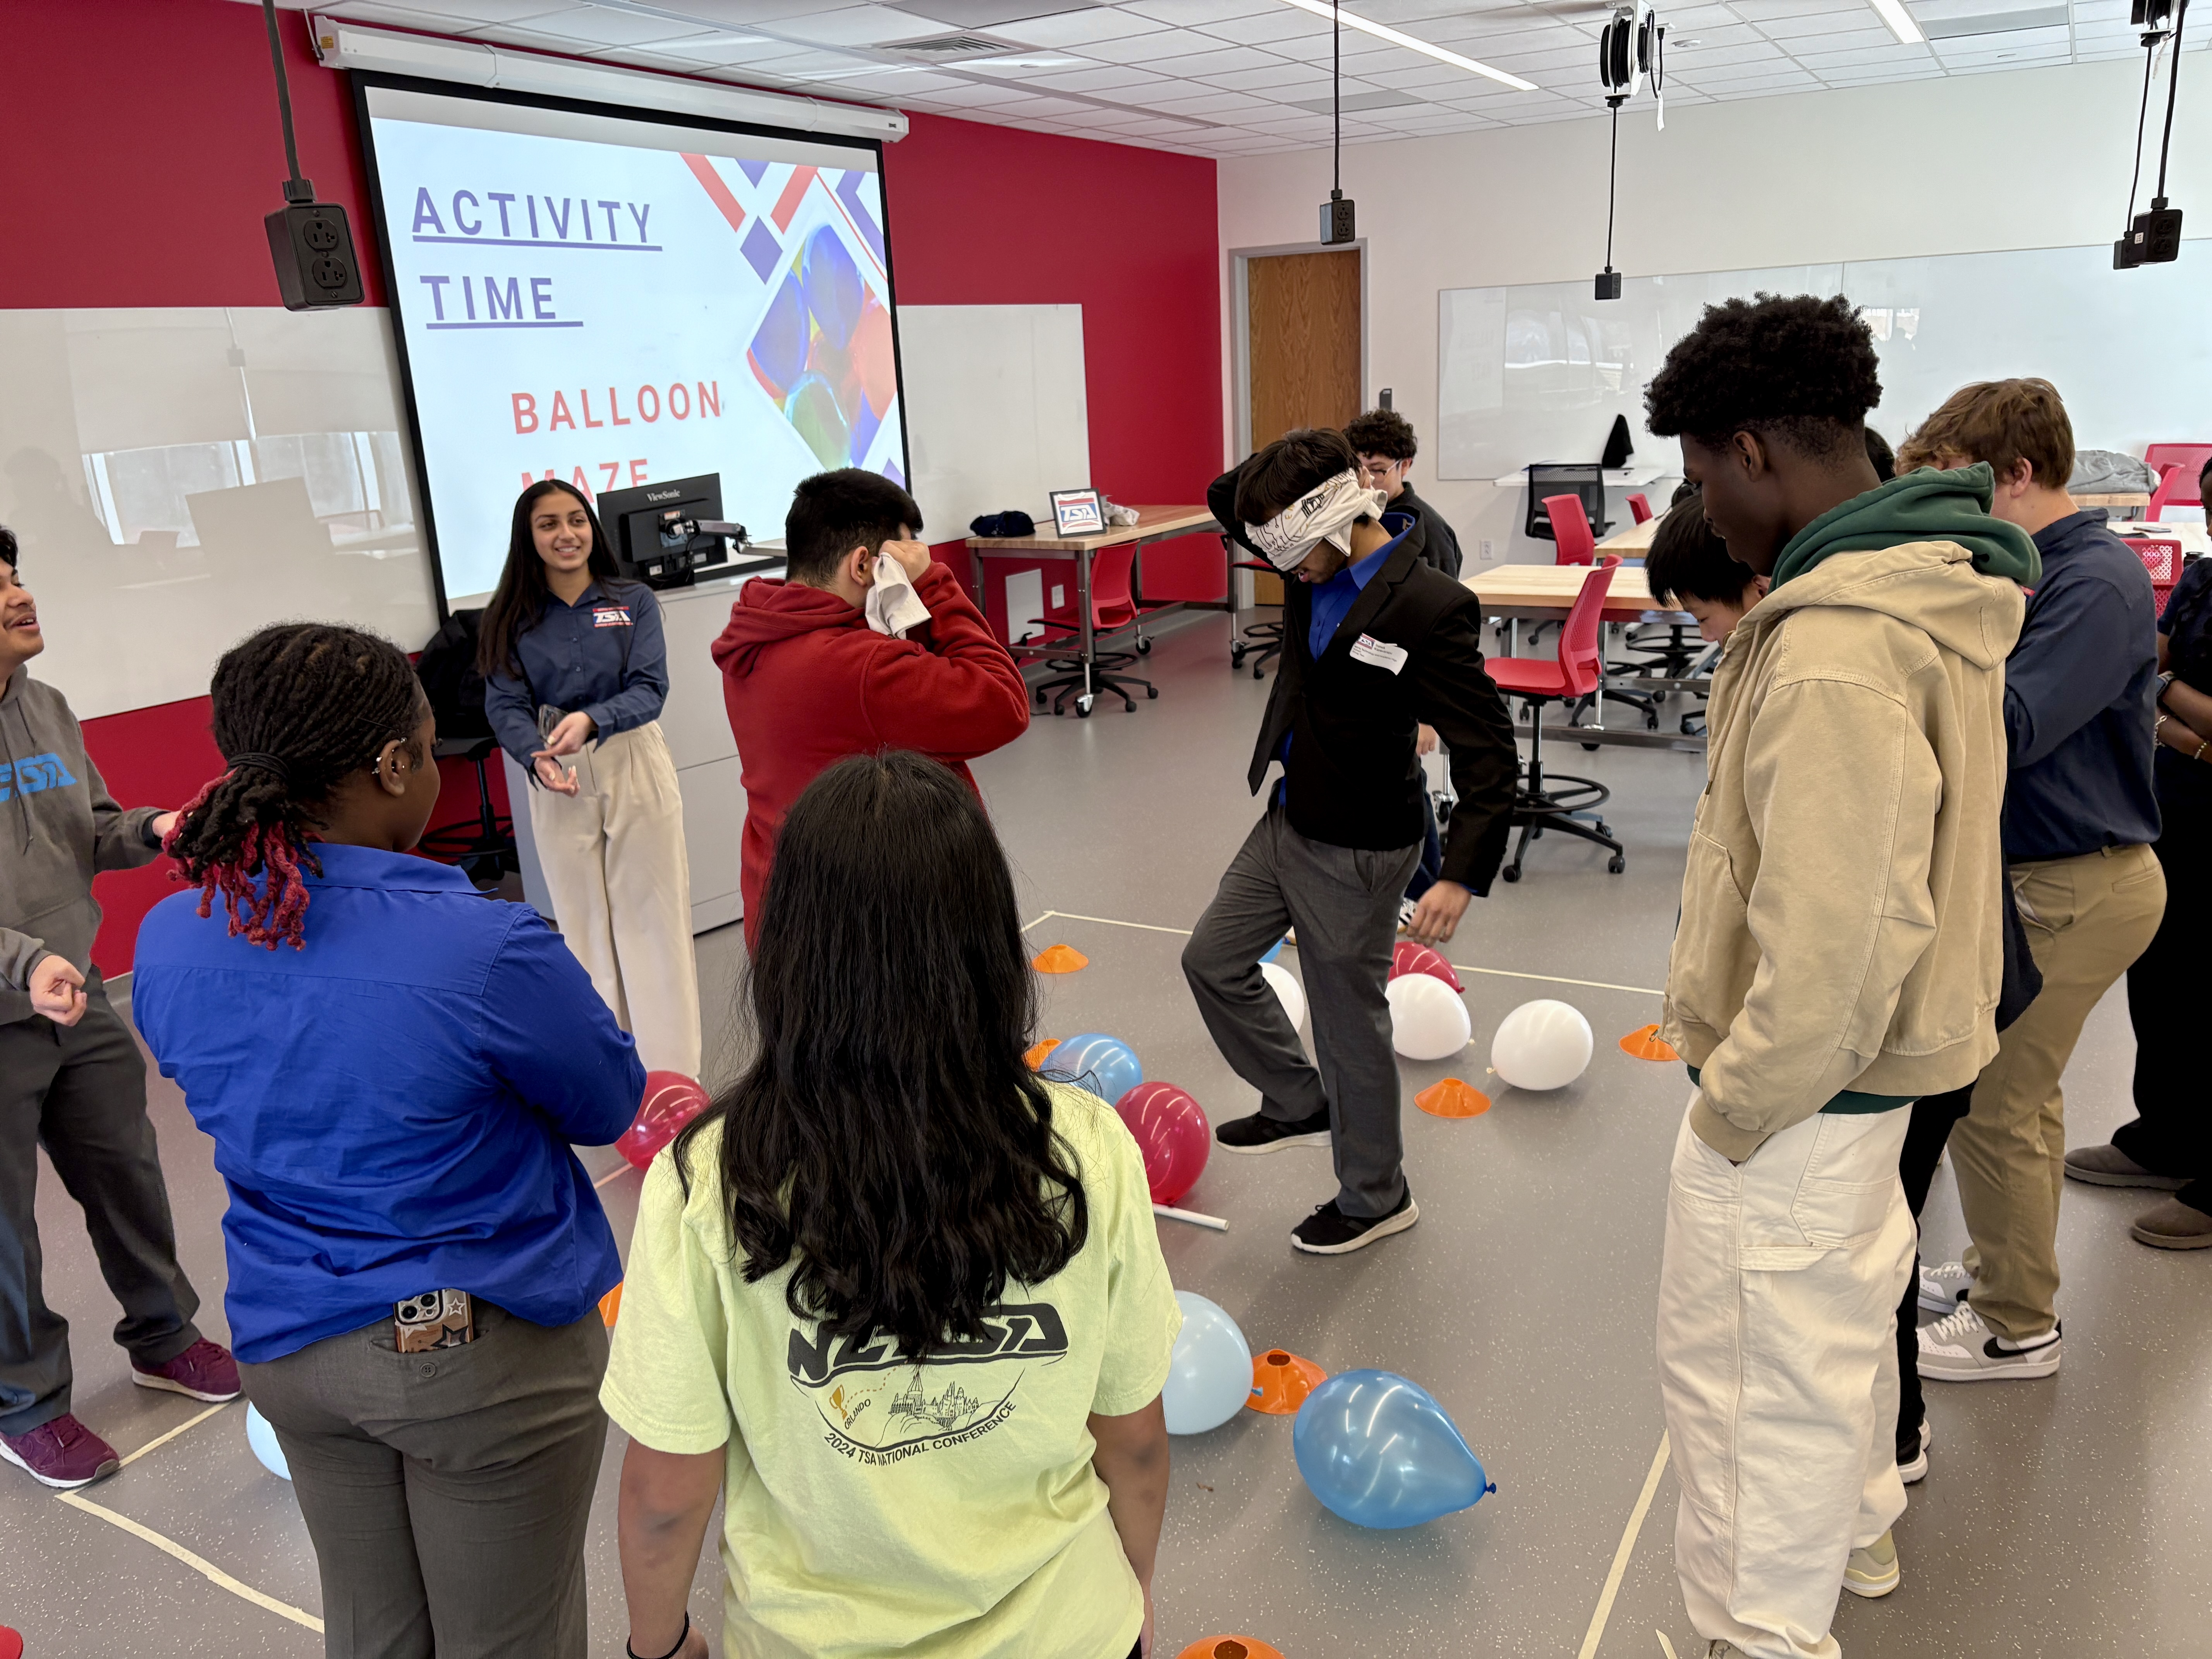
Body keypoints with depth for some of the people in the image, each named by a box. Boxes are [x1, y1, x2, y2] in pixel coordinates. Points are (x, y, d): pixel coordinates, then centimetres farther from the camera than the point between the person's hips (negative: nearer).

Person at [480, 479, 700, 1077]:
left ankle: (671, 1076, 9)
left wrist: (590, 720, -29)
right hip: (557, 784, 2)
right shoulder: (509, 619, 2)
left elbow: (650, 688, -9)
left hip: (635, 768, -1)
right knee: (582, 922, 10)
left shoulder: (634, 601, -1)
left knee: (652, 915, 1)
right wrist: (538, 757, -25)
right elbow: (505, 705, -4)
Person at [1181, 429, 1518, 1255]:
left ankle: (1376, 1197, 29)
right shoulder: (1315, 572, -2)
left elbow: (1490, 756, -24)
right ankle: (1301, 1104, 37)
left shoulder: (1430, 608, -24)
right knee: (1213, 961, 18)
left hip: (1355, 851, -8)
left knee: (1349, 1024, 7)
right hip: (1286, 822, 8)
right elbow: (1232, 497, 18)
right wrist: (1282, 476, -1)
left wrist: (1462, 876, -31)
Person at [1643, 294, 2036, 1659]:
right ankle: (1854, 1529, 52)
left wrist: (1733, 1113, -17)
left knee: (1754, 1369, 7)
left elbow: (1829, 944, -30)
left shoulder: (1835, 658, -30)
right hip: (1872, 1062, 10)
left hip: (1801, 1091, -10)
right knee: (1842, 1314, 29)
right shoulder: (1931, 588, 3)